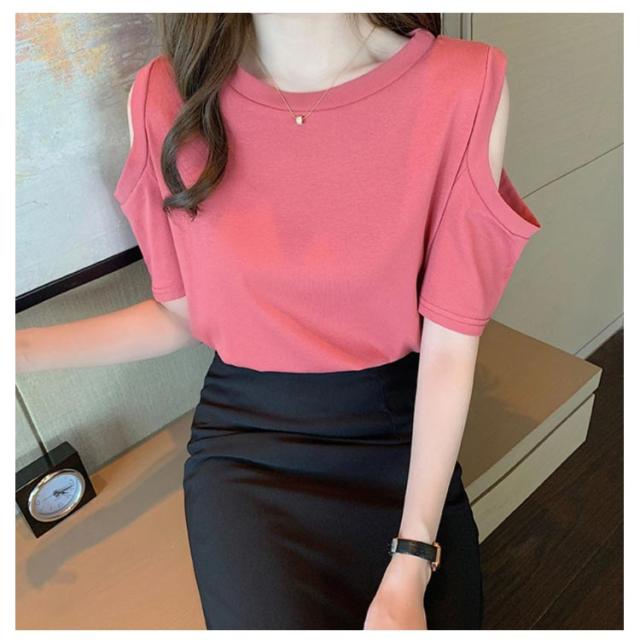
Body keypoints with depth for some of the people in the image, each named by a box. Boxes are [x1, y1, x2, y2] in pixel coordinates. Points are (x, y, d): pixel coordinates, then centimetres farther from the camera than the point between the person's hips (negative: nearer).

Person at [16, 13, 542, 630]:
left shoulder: (464, 87, -16)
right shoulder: (168, 96, -9)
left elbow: (451, 343, -13)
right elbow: (181, 313, 0)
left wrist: (411, 566, -13)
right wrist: (22, 348, -12)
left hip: (400, 433, 1)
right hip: (245, 439, 1)